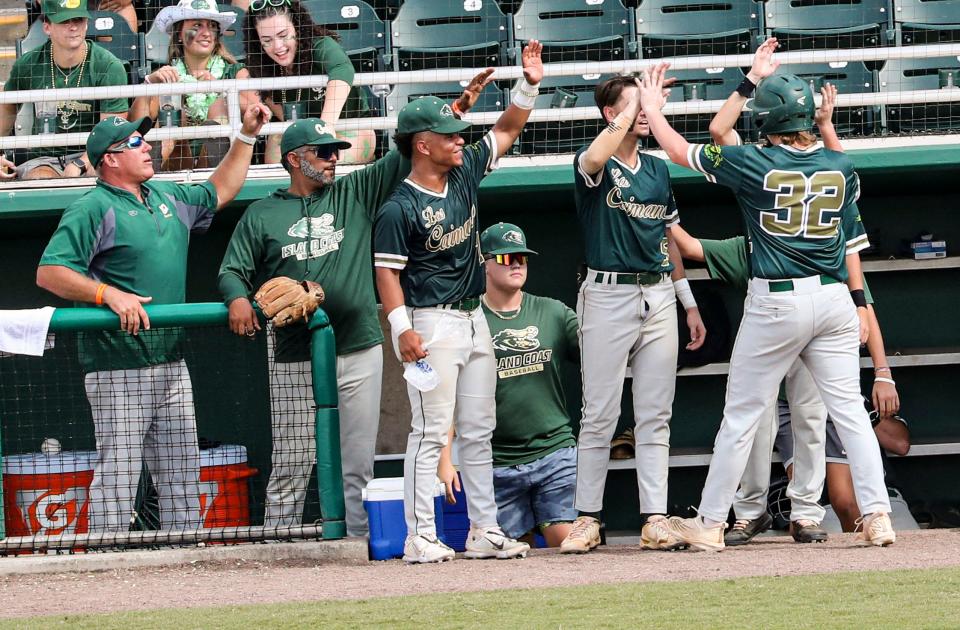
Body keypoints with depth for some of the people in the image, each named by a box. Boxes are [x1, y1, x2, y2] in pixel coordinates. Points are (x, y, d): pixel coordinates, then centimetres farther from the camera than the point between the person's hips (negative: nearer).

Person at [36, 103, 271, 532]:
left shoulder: (169, 198, 16)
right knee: (118, 473, -9)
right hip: (119, 370, -8)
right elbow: (49, 273, -16)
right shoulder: (92, 210, -8)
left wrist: (247, 137, 27)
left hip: (172, 367, 8)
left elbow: (219, 192, 34)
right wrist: (110, 294, -26)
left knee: (181, 473, 10)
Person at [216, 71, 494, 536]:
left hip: (359, 353, 2)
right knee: (291, 464, -3)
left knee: (357, 465, 4)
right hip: (295, 357, -2)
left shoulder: (356, 194, 10)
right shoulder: (262, 215, 7)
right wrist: (238, 298, -16)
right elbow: (233, 270, 7)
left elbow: (406, 158, 6)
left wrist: (459, 106, -2)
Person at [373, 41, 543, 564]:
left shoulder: (464, 174, 8)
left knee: (478, 431, 10)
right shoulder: (400, 208, -13)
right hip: (432, 324, -8)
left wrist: (529, 84, 0)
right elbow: (387, 271, -14)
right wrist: (401, 329, -24)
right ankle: (420, 536, -6)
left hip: (473, 320, 8)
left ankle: (484, 531, 14)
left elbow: (506, 131, 15)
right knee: (431, 432, -8)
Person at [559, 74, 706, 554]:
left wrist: (689, 304, 19)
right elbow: (595, 159, -31)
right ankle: (587, 519, 3)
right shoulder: (594, 166, -4)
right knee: (599, 414, -3)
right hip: (608, 295, -5)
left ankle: (654, 519, 4)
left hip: (659, 296, 5)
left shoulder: (657, 170, 15)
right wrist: (630, 111, -22)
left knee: (655, 416, 3)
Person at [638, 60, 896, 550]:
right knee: (849, 409, 4)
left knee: (741, 414, 5)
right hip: (834, 298, 3)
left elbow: (680, 150, 4)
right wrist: (858, 301, 17)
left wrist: (652, 108, 19)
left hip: (775, 302, -3)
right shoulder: (839, 167, 4)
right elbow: (851, 239, 10)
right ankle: (876, 515, -5)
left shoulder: (753, 164, -7)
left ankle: (710, 523, 10)